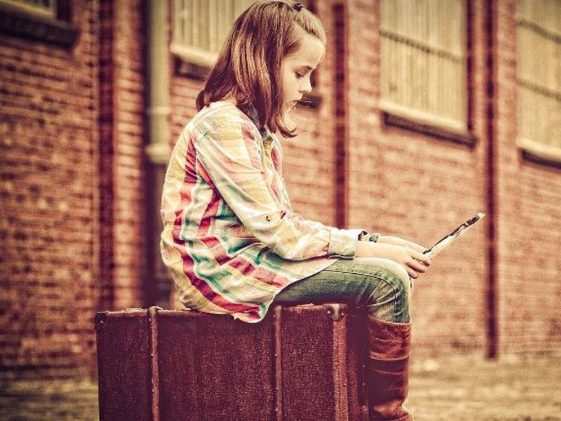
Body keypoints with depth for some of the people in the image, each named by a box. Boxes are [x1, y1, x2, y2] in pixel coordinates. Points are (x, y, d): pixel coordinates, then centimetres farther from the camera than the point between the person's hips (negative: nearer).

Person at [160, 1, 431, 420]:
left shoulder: (261, 131, 15)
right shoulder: (222, 124, -15)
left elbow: (286, 224, 10)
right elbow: (276, 231, -20)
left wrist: (372, 240, -1)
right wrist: (368, 248, -15)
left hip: (253, 260, 10)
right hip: (222, 270, -10)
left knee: (394, 270, 6)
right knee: (387, 282, -17)